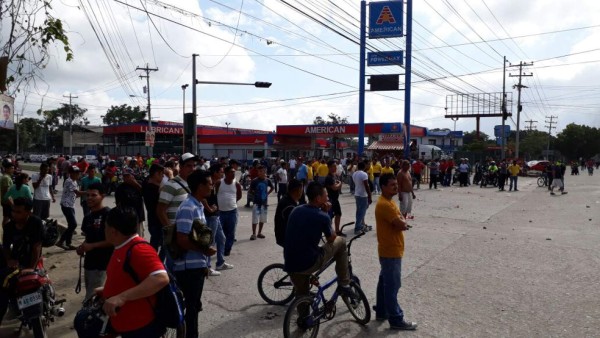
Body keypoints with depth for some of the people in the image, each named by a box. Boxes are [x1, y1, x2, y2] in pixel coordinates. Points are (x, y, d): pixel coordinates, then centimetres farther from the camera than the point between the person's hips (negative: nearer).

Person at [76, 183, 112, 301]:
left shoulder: (108, 214, -14)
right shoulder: (88, 217, 13)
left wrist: (92, 246, -20)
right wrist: (82, 247, 4)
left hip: (103, 265, -9)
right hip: (89, 263, 9)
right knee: (91, 298, 18)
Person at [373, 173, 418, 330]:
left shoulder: (389, 201, 10)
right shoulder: (384, 204, -23)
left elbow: (400, 223, 13)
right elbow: (401, 224, -24)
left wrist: (401, 221, -8)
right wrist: (403, 220, -4)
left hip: (389, 249, 10)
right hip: (391, 251, -10)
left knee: (385, 282, 19)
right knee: (392, 285, -1)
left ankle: (381, 311, 31)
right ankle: (396, 320, 7)